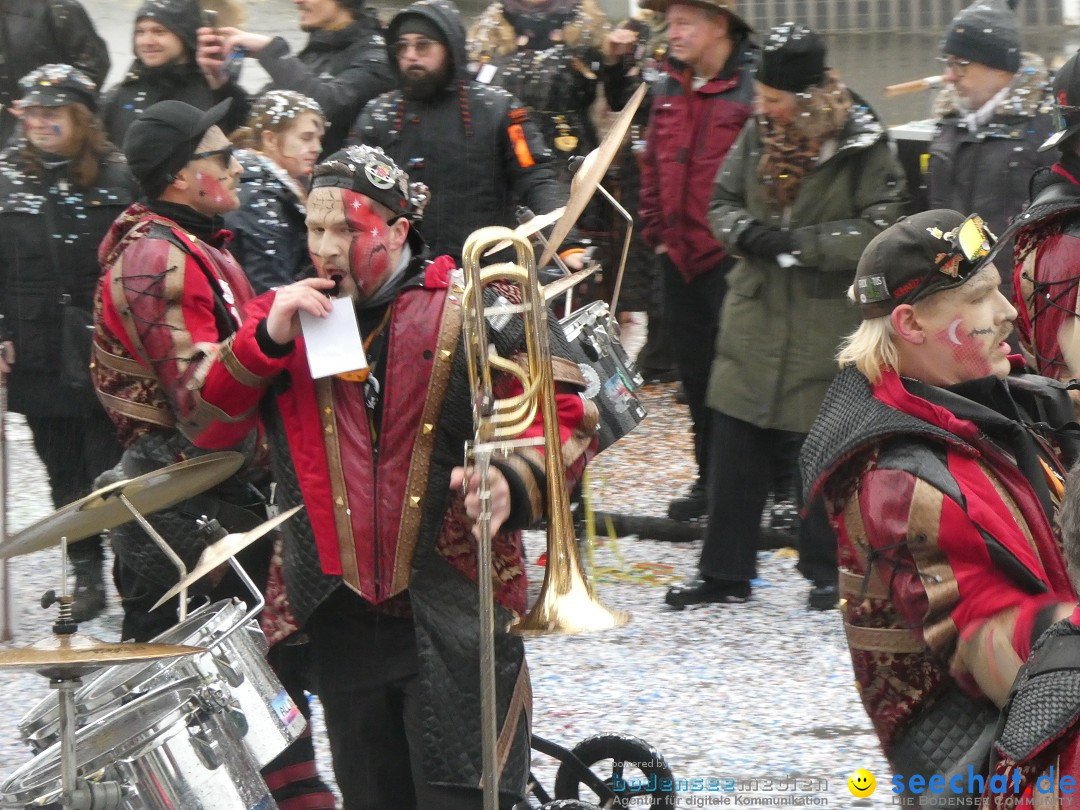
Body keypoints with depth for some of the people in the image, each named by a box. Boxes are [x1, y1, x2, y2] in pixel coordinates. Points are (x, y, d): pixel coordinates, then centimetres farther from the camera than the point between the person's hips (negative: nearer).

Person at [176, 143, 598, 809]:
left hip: (454, 616, -4)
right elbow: (204, 423, 2)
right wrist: (267, 339, -13)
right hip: (344, 621, 4)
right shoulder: (286, 316, 8)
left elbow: (565, 413, -5)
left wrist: (515, 483, -25)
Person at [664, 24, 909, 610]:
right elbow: (723, 203, 13)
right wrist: (747, 233, -10)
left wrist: (797, 243, -19)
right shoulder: (758, 135, 3)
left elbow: (881, 229, -15)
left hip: (828, 325, -5)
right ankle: (724, 573, 15)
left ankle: (827, 571, 19)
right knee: (735, 450, 6)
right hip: (756, 320, 5)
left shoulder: (861, 146, -12)